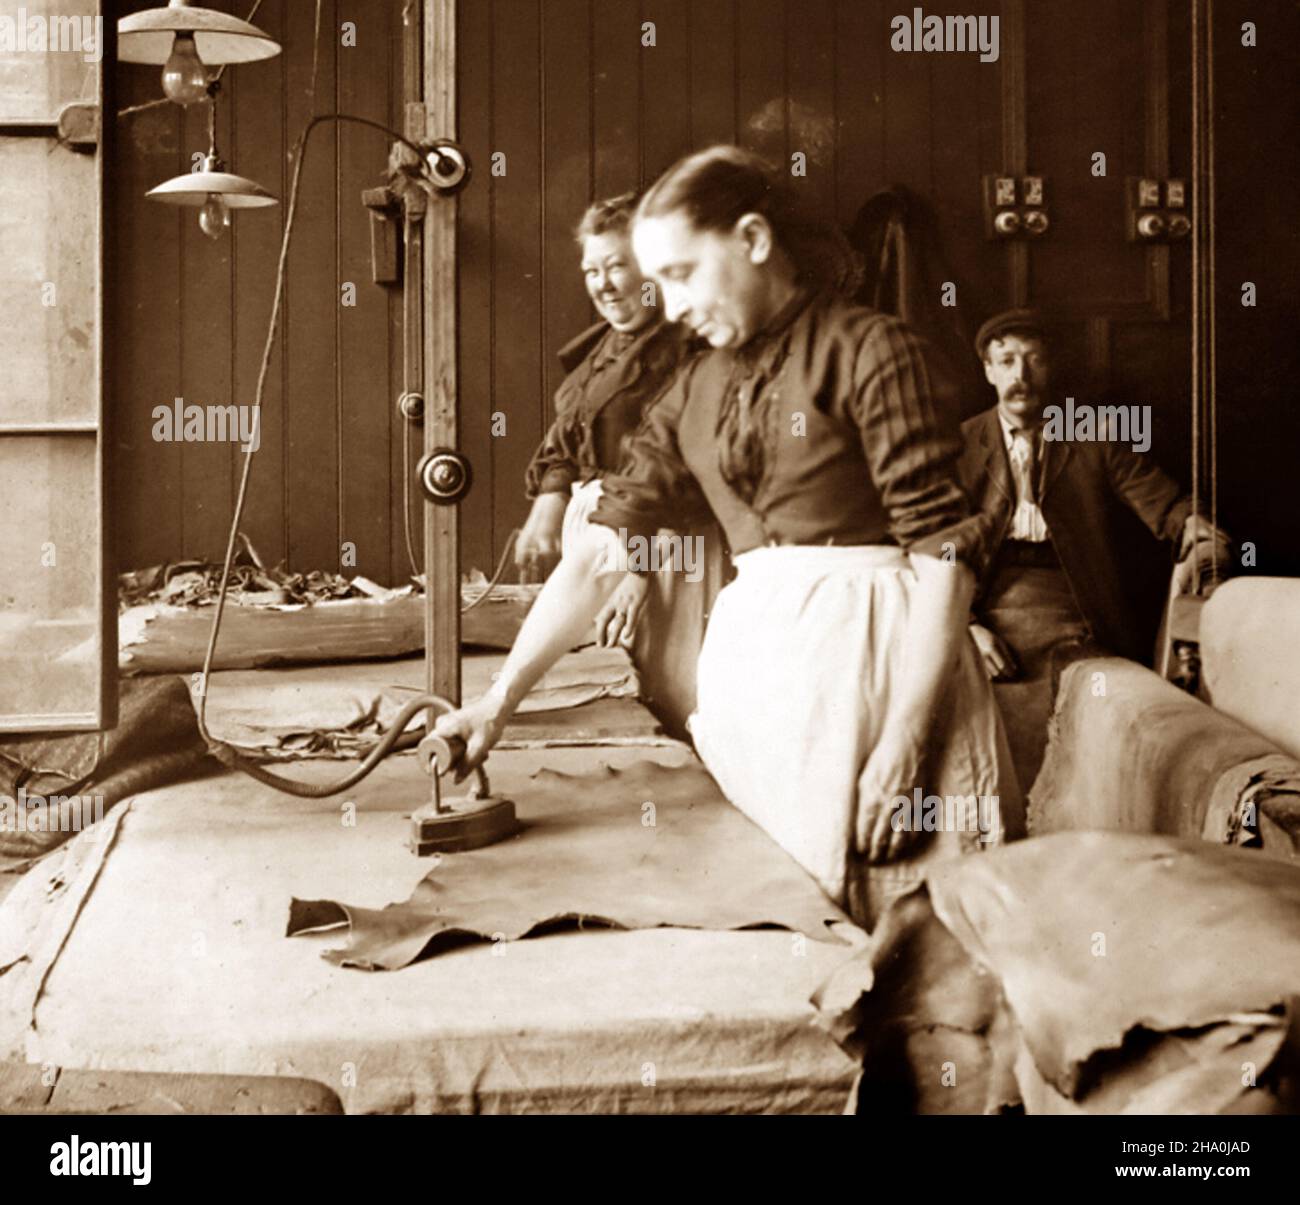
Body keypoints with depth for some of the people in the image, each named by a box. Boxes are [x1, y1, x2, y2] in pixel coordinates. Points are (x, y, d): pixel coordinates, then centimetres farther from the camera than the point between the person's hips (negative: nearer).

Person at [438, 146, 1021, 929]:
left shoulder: (868, 350, -5)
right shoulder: (698, 391, 13)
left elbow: (944, 549, -11)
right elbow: (601, 549, 10)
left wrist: (904, 740, -17)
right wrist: (500, 700, 2)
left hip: (869, 654, -5)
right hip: (749, 660, 6)